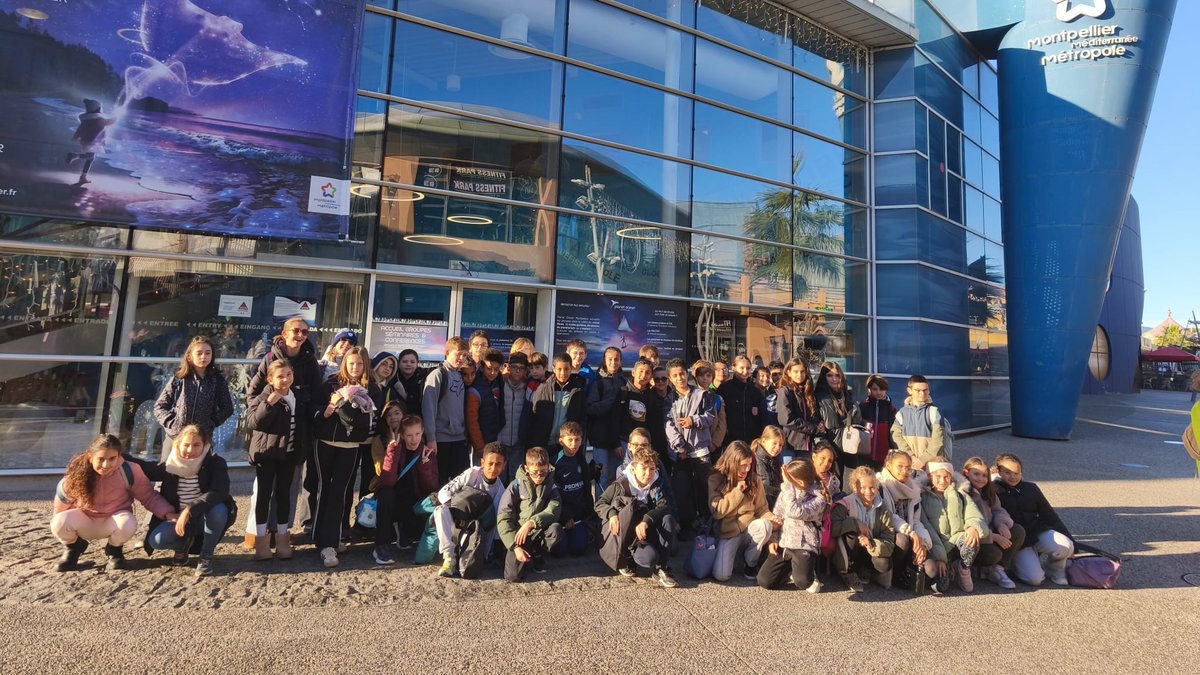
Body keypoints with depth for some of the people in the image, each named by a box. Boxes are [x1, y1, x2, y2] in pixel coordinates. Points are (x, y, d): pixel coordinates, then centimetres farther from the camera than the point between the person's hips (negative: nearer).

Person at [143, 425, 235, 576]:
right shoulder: (170, 465, -3)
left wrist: (190, 510, -39)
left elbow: (219, 492, -31)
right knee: (155, 540, -25)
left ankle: (206, 556, -11)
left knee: (219, 509, -36)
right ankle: (184, 544, 13)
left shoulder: (216, 462, -17)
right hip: (178, 518, 3)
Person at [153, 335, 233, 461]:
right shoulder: (178, 379, 0)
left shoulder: (217, 380, 1)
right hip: (175, 438, 0)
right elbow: (159, 407, 4)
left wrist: (211, 423, -6)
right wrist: (173, 423, -9)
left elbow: (227, 408, 6)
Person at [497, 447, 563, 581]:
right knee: (513, 575, -22)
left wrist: (531, 523, -29)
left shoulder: (551, 487, 2)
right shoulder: (516, 486, -6)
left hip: (539, 534, 2)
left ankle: (537, 556, 1)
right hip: (518, 535, -2)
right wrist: (515, 546, -19)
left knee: (556, 529, -29)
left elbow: (554, 510, -14)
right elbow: (503, 518, -10)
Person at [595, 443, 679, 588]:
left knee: (668, 519, -26)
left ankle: (661, 568, -13)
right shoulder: (621, 484, -11)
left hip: (646, 531, 4)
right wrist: (612, 514, -27)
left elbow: (665, 506, -19)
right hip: (623, 538, -4)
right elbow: (599, 504, -4)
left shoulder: (658, 483, -3)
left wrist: (646, 521, -37)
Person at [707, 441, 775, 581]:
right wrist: (736, 492, -20)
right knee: (721, 575, -22)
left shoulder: (754, 479, -4)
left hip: (749, 529, 2)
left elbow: (761, 508, 0)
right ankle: (734, 551, 14)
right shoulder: (716, 479, -10)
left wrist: (771, 518, -22)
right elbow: (717, 511, -13)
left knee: (765, 525, -33)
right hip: (727, 532, -2)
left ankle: (750, 563, -4)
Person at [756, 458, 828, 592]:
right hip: (782, 543, 4)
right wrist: (773, 539, 0)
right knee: (764, 581, -9)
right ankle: (789, 568, 19)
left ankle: (810, 572, 8)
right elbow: (776, 517, 12)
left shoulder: (819, 498, -12)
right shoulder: (786, 492, 5)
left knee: (802, 581, -28)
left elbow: (794, 512, -28)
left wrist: (787, 484, -25)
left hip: (804, 546, -4)